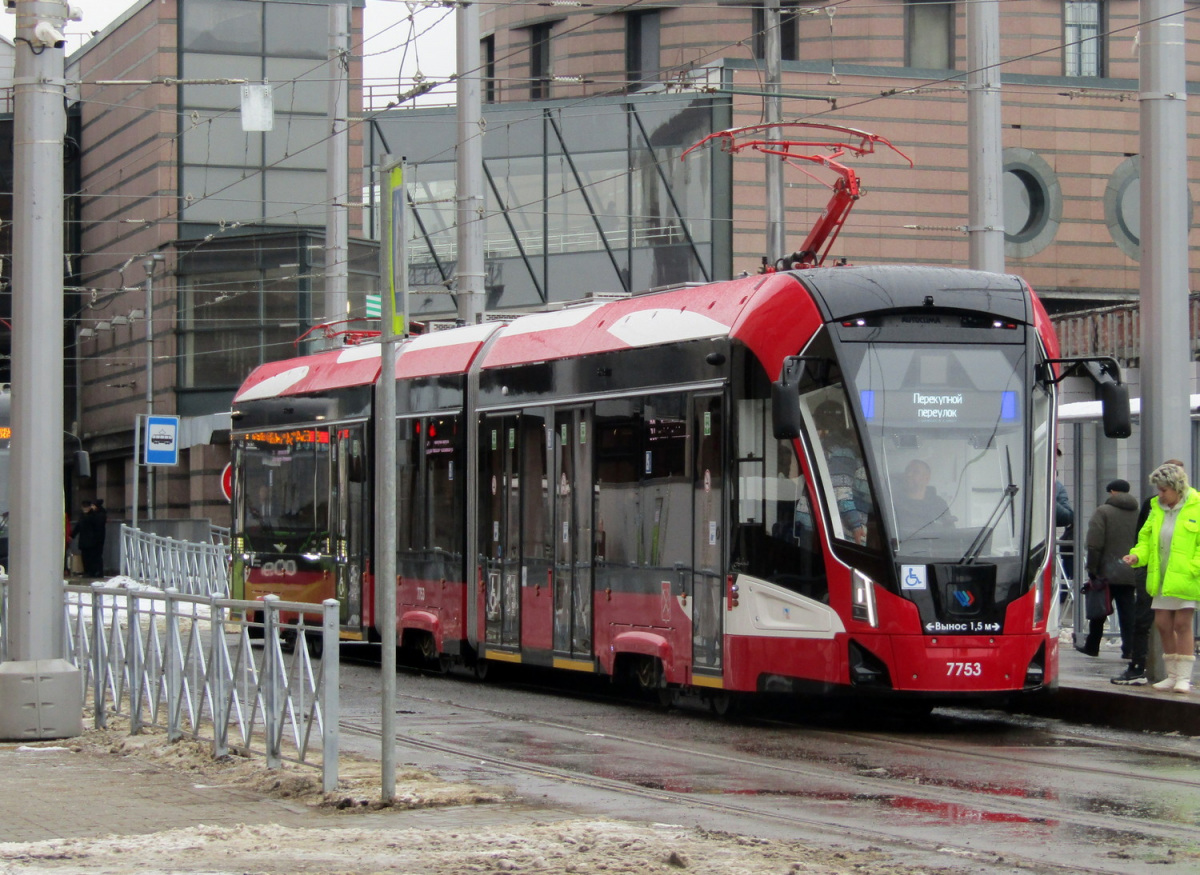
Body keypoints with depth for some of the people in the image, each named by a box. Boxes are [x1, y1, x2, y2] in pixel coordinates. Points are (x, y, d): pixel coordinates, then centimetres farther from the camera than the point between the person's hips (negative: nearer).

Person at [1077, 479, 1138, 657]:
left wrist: (1092, 571, -7)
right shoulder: (1138, 513, 6)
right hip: (1130, 574, 3)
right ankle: (1129, 648, -5)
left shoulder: (1103, 512, -6)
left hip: (1107, 573, -3)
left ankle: (1092, 646, 20)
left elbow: (1094, 544, -12)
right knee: (1127, 611, 4)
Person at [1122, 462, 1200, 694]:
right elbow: (1147, 537, 17)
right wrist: (1137, 555, -2)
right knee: (1163, 624, 7)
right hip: (1162, 579, 6)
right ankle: (1172, 675, 18)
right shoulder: (1157, 508, 11)